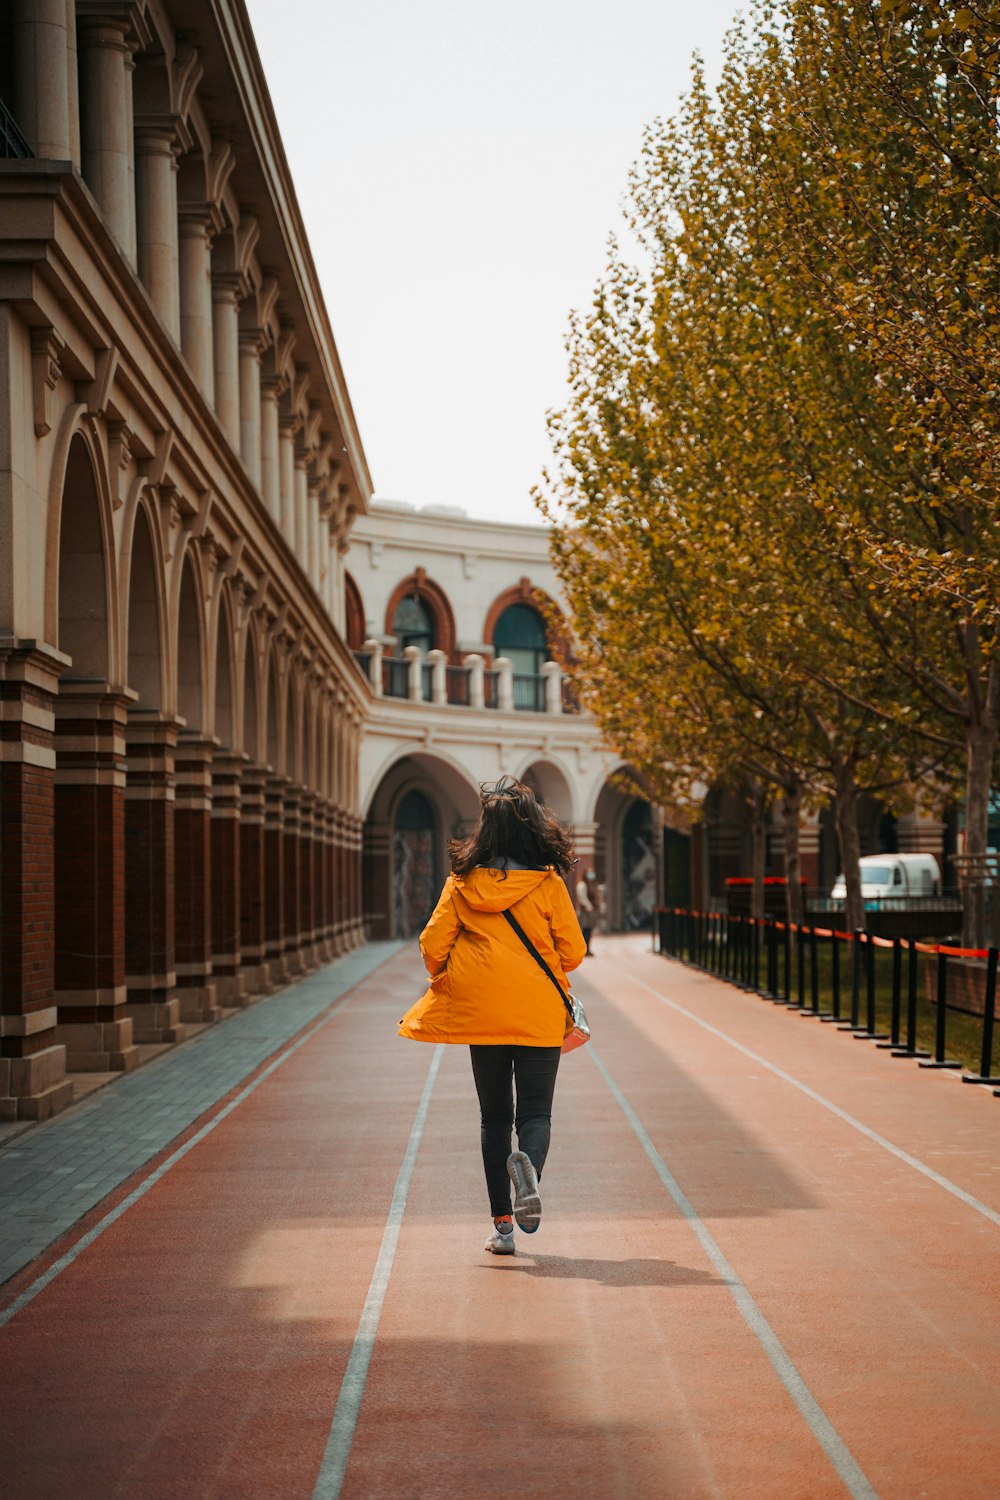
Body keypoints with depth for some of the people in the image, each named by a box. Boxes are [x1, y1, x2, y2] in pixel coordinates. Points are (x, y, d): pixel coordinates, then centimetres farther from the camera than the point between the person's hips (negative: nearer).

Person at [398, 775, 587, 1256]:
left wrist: (449, 981, 18)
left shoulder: (462, 882, -3)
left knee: (494, 1116, 12)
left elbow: (433, 945, -2)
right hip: (539, 1014, -2)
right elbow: (572, 951, -3)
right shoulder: (548, 883, -6)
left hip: (480, 1013, 2)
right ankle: (528, 1162, -30)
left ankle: (502, 1225, 9)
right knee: (536, 1112, 5)